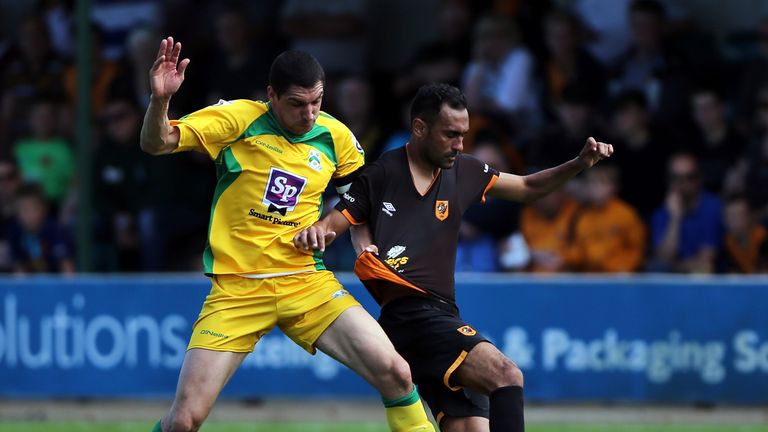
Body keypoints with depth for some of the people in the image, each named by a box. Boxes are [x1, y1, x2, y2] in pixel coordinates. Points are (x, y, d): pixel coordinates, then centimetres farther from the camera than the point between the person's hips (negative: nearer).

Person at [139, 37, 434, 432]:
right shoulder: (239, 119, -7)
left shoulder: (334, 136, 2)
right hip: (237, 289, -2)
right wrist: (160, 99, -31)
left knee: (395, 373, -14)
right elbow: (156, 143, -12)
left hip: (308, 282, 3)